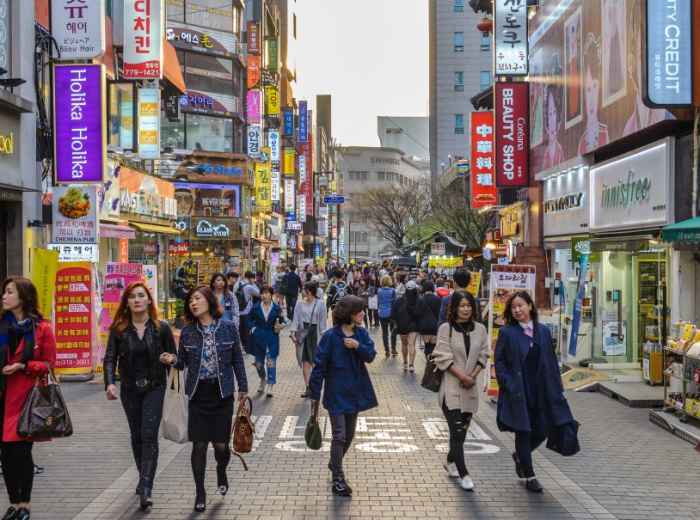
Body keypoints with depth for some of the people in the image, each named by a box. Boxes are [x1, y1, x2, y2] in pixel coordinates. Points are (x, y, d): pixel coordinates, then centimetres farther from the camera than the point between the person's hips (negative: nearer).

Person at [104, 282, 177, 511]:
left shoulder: (162, 328, -4)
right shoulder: (119, 330, -2)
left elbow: (174, 356, 5)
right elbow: (110, 358, -7)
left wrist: (169, 358, -20)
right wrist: (110, 384, -24)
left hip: (154, 388, -2)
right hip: (130, 389, 2)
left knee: (149, 436, -11)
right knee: (136, 436, 13)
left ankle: (145, 489, -13)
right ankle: (144, 479, 32)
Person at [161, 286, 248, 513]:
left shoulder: (228, 328, -2)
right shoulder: (187, 332, 2)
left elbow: (237, 360, 4)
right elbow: (183, 363, 7)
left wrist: (243, 387, 5)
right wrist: (173, 361, -15)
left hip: (223, 393, -1)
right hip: (198, 394, 1)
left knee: (221, 444, 2)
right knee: (199, 445, 1)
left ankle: (221, 472, 36)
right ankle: (200, 492, 16)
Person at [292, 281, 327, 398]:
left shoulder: (320, 304, -4)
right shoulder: (300, 304, 3)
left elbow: (322, 321, -2)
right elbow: (296, 319, 4)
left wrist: (322, 335, -7)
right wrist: (293, 333, -5)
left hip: (315, 333, -2)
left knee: (315, 362, 1)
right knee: (305, 361, 1)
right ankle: (308, 387, 5)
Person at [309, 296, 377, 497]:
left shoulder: (361, 333, 1)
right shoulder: (331, 336, -16)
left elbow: (371, 355, -7)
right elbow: (320, 365, -13)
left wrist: (358, 346, -26)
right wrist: (315, 394, -12)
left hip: (355, 392, 6)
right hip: (337, 394, -6)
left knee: (349, 434, 17)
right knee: (339, 436, -5)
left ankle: (335, 463, 42)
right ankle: (338, 480, 6)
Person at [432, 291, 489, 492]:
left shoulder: (480, 329, 5)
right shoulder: (446, 328, -7)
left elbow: (483, 356, 7)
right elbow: (444, 358, -10)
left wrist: (473, 376, -8)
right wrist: (462, 376, -14)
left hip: (470, 387, 5)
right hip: (451, 387, -4)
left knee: (462, 430, 13)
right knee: (457, 430, -9)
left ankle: (451, 462, 34)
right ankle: (463, 474, -4)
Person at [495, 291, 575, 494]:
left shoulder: (543, 331, 6)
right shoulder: (507, 333, -5)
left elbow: (551, 361, 9)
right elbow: (499, 362, -4)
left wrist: (556, 388, 4)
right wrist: (509, 386, -14)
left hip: (541, 391, 4)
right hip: (518, 392, -4)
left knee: (542, 430, 8)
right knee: (523, 432, 5)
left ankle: (520, 456, 37)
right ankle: (529, 476, 19)